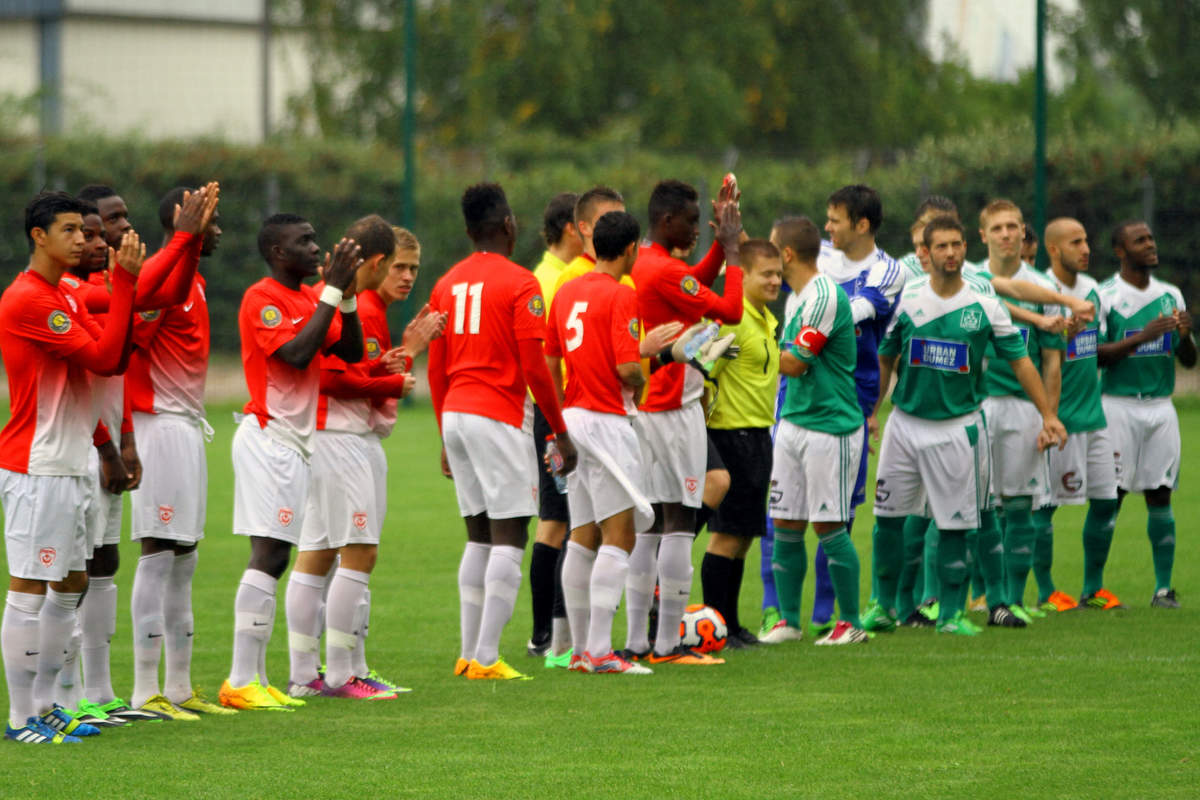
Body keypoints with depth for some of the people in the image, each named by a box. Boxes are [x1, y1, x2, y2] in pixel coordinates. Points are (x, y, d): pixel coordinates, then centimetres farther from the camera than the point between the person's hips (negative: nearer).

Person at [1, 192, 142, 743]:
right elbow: (102, 358, -18)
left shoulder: (67, 300, 17)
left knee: (71, 584, 13)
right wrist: (123, 282, -16)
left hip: (69, 465, 10)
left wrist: (130, 284, 2)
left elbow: (115, 359, 10)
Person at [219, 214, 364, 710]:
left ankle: (254, 677, 10)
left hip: (294, 441, 9)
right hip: (269, 439, -9)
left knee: (274, 557, 8)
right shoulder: (262, 299, -12)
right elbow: (297, 354, -24)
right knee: (268, 554, -14)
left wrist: (346, 295, -1)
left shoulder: (310, 298, 14)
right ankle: (241, 683, -15)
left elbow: (351, 353, 13)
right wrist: (332, 291, -19)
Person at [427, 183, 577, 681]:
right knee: (509, 537, -5)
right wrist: (560, 434, -3)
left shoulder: (447, 284, 11)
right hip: (500, 418, -7)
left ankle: (470, 653, 12)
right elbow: (534, 366, -12)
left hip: (455, 415, 7)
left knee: (480, 536, 13)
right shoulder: (519, 284, -9)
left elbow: (436, 369, 13)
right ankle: (486, 658, -12)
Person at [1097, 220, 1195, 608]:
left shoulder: (1170, 295, 12)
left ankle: (1164, 587, 6)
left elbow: (1189, 360, 14)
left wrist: (1184, 335, -8)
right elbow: (1094, 354, -12)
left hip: (1160, 406, 5)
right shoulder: (1104, 295, -4)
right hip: (1118, 406, -4)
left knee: (1160, 496, 3)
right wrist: (1144, 336, -20)